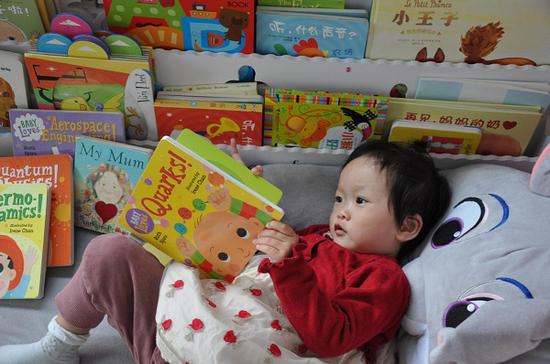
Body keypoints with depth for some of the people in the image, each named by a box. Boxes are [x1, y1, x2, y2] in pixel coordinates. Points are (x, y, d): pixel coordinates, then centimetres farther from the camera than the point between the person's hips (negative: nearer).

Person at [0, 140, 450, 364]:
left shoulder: (384, 279, -4)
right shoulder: (320, 237, 18)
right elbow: (261, 257, 27)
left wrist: (288, 266, -29)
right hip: (204, 306, 8)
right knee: (110, 250, 0)